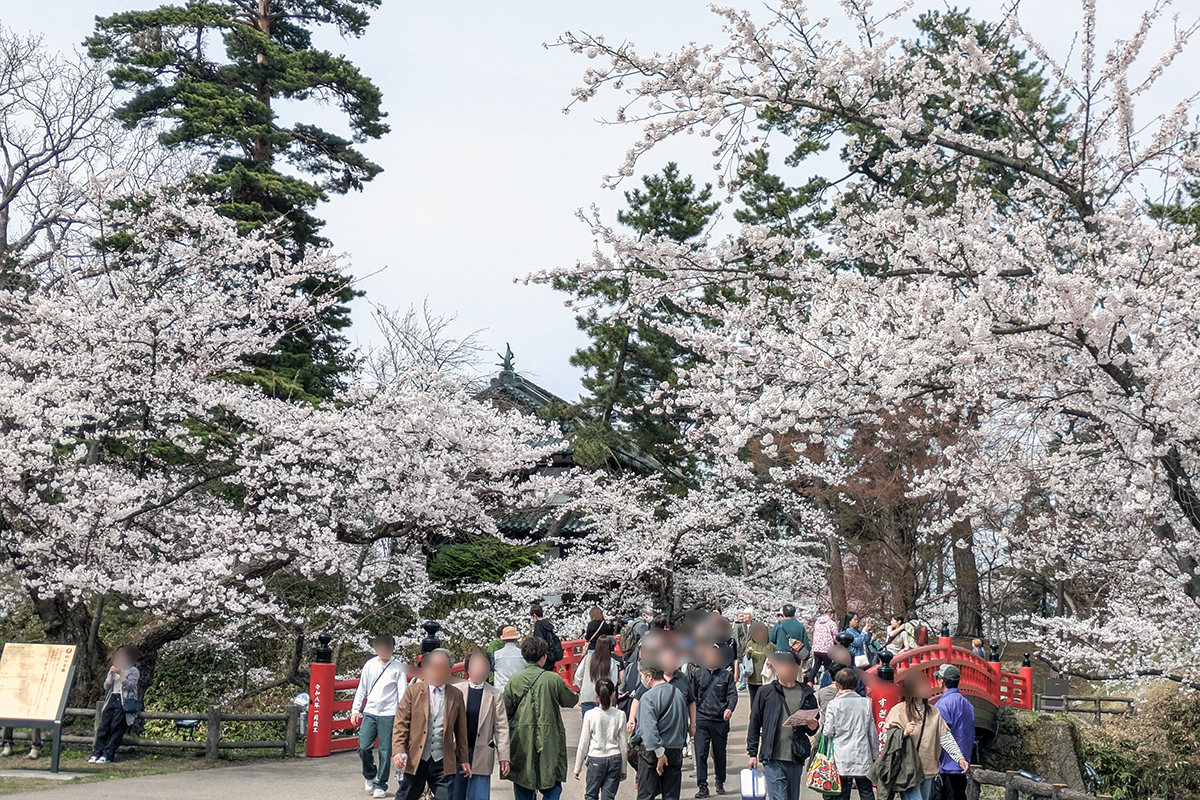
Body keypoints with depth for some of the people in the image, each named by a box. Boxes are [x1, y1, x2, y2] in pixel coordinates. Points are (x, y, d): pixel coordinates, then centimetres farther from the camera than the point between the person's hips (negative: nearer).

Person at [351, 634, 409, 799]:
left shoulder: (398, 667, -1)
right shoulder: (370, 664, 7)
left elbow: (402, 692, -1)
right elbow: (361, 689, 13)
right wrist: (355, 710, 9)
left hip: (388, 714, -2)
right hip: (369, 712, 2)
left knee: (385, 751, 1)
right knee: (363, 748, -3)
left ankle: (381, 785, 14)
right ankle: (370, 776, 24)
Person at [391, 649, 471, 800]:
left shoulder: (456, 695, 6)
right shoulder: (413, 691, 1)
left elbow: (461, 730, 12)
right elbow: (401, 724, -2)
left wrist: (463, 759, 14)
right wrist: (398, 751, -15)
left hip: (443, 762, 1)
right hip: (415, 760, -1)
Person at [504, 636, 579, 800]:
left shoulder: (514, 680, -2)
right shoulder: (553, 679, -7)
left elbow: (506, 711, 1)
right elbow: (570, 701, 8)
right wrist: (577, 695, 31)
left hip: (521, 741, 2)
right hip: (549, 740, -2)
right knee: (552, 787, 6)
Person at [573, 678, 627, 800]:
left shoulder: (590, 715, -8)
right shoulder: (620, 715, -4)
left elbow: (583, 744, -2)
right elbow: (624, 745, 2)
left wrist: (577, 768, 9)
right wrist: (623, 769, 14)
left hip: (595, 759, -1)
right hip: (615, 759, 2)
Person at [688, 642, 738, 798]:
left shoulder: (727, 674, 3)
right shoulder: (697, 673, 5)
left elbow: (732, 694, 1)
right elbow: (691, 695, 11)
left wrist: (730, 708, -17)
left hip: (720, 720, 0)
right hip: (701, 719, 0)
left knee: (720, 753, 11)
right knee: (701, 753, -7)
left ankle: (720, 782, 31)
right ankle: (702, 786, 0)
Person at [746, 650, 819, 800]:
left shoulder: (807, 694, 9)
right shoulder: (766, 692, 3)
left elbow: (815, 723, 20)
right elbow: (754, 725, 5)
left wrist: (813, 726, -4)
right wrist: (752, 753, 2)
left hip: (796, 759, 3)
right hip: (773, 759, -3)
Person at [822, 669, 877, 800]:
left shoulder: (834, 704, -7)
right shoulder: (866, 702, 0)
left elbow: (828, 731, -6)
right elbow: (872, 733, 7)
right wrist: (875, 756, 17)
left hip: (842, 758, -2)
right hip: (863, 757, 2)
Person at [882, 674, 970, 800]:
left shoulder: (934, 712, 10)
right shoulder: (898, 711, -5)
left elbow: (946, 737, 6)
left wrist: (959, 758, -4)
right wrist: (904, 733, -22)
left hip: (928, 770, 5)